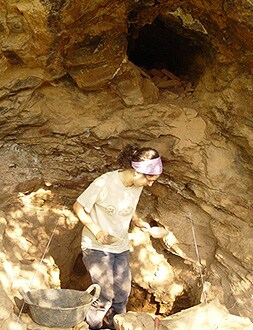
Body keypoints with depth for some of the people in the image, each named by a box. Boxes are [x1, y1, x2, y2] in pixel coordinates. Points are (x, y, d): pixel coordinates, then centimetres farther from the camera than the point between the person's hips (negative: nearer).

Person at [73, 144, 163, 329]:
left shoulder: (138, 186, -4)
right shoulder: (104, 183, -23)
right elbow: (78, 207, -13)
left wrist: (138, 221, -2)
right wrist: (96, 230, -22)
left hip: (121, 248, 6)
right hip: (97, 246, -6)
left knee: (122, 295, 9)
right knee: (105, 295, -7)